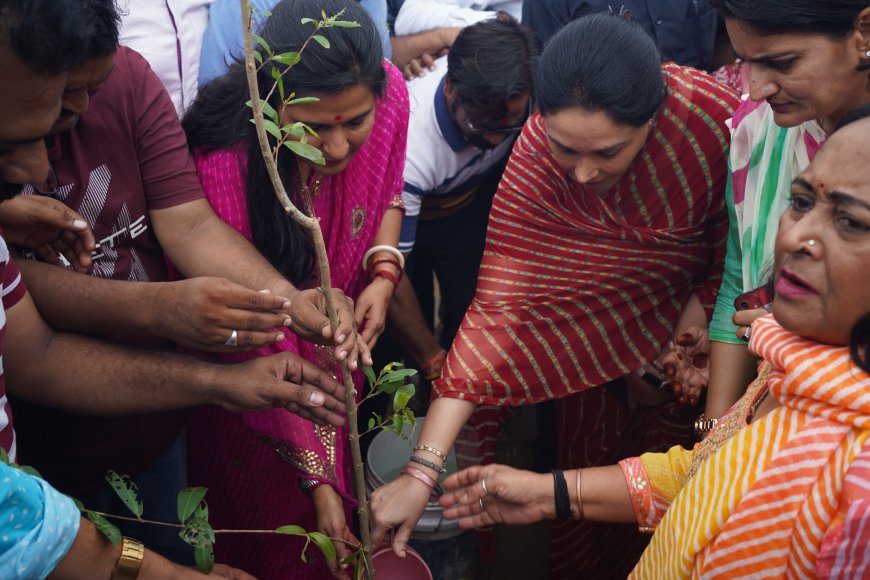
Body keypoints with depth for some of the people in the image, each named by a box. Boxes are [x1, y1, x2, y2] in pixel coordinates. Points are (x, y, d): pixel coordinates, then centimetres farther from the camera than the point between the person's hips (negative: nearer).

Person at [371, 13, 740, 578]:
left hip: (695, 310, -1)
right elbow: (499, 304, -32)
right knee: (585, 454, 14)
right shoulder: (537, 148, -30)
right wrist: (421, 470, -36)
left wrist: (671, 362, -15)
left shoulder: (717, 120, -34)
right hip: (597, 320, 1)